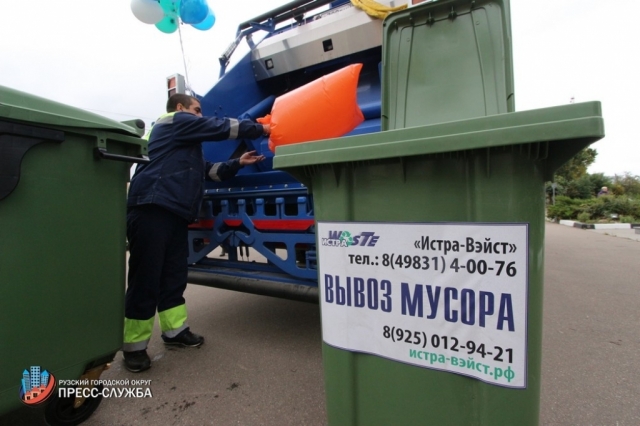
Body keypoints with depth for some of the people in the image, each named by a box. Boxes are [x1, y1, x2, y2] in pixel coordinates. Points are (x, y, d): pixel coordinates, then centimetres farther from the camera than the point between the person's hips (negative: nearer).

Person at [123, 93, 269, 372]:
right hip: (152, 209, -10)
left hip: (174, 213, 10)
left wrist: (237, 164, 13)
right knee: (145, 279, -5)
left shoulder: (186, 143, 32)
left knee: (174, 276, 12)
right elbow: (221, 127, -1)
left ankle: (175, 330, 24)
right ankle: (134, 346, 6)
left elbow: (209, 171, 24)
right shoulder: (175, 121, 4)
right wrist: (260, 129, 8)